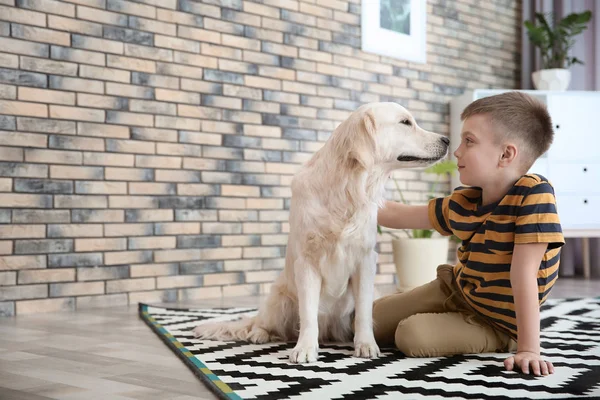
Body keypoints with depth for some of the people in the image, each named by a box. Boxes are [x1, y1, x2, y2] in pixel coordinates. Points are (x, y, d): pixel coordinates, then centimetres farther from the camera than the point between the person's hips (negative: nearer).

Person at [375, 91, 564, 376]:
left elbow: (523, 274, -32)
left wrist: (528, 349, -33)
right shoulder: (463, 203, -8)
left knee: (412, 335, -25)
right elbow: (397, 215, 5)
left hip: (495, 321, -6)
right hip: (454, 289, 6)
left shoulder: (534, 193, -27)